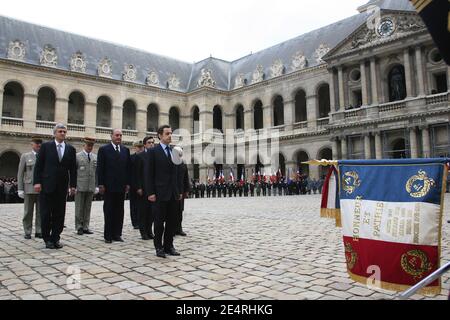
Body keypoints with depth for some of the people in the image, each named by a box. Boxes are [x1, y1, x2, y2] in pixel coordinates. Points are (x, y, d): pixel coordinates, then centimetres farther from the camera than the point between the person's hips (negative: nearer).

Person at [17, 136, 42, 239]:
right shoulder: (25, 156, 6)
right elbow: (20, 174, 4)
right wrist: (20, 189, -2)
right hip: (29, 188, -1)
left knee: (40, 212, 4)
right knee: (28, 212, 4)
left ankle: (38, 231, 13)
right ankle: (27, 232, 14)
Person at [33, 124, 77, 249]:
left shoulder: (70, 149, 8)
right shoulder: (46, 146, 3)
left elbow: (73, 169, 8)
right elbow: (38, 165, 0)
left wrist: (73, 185, 3)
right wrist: (37, 182, -8)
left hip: (62, 187, 2)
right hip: (47, 185, -2)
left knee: (59, 214, 5)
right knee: (46, 214, 3)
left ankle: (55, 238, 15)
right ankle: (47, 239, 14)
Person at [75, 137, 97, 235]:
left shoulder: (95, 157, 11)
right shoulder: (77, 156, 0)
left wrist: (96, 186, 7)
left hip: (91, 187, 4)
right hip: (80, 187, -4)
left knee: (88, 208, 8)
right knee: (79, 208, 2)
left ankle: (85, 227, 15)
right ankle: (79, 227, 10)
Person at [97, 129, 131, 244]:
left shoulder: (126, 150, 10)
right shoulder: (104, 149, -1)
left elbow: (128, 168, 11)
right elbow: (100, 168, -4)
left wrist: (128, 183, 5)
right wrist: (101, 184, -9)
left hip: (121, 186, 4)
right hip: (108, 186, -4)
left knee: (119, 211, 7)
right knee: (108, 211, 4)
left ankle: (117, 234, 14)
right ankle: (108, 235, 12)